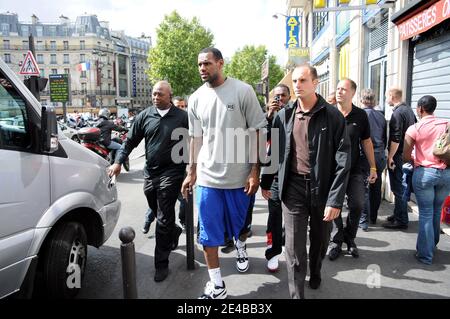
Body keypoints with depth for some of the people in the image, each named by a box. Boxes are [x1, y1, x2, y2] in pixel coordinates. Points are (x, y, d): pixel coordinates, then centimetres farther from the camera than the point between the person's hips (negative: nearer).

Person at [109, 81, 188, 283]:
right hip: (150, 173, 4)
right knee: (160, 215, 19)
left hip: (171, 173, -4)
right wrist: (118, 162, -3)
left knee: (163, 221, -3)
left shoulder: (182, 117, -2)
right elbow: (130, 141, 7)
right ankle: (175, 232, 49)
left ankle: (161, 263, 10)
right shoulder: (144, 116, 6)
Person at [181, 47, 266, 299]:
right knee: (208, 233, 5)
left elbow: (255, 133, -5)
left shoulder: (243, 91, -6)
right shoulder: (196, 98, 5)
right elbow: (196, 138, 12)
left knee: (240, 224, 17)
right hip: (207, 177, 3)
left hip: (239, 176, -2)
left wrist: (255, 171, -9)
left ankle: (241, 246, 52)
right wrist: (191, 172, 12)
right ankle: (217, 287, 20)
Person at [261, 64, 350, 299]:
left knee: (320, 240, 20)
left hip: (323, 188, -1)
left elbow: (342, 160, -11)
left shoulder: (333, 116, -8)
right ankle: (296, 294, 15)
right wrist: (266, 182, 16)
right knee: (294, 248, 1)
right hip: (293, 188, 1)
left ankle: (315, 273, 48)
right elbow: (274, 151, 13)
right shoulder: (284, 116, 3)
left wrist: (335, 199, -16)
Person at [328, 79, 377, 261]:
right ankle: (338, 239, 23)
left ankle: (349, 238, 20)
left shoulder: (360, 115, 1)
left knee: (357, 204, -4)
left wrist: (373, 167, 10)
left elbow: (366, 142, 10)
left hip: (354, 169, 1)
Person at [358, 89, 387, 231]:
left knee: (364, 188, 1)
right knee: (376, 188, 15)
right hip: (380, 156, 5)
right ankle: (373, 217, 28)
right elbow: (385, 138, 13)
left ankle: (364, 221, 3)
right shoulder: (381, 116, 6)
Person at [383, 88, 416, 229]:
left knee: (398, 188, -2)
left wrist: (390, 157, -17)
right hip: (407, 154, 9)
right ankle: (398, 214, 29)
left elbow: (396, 138, -22)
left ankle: (401, 220, 5)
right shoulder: (409, 110, 12)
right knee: (401, 187, 18)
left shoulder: (397, 113, -17)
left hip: (398, 155, -9)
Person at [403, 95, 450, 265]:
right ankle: (432, 245, 35)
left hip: (424, 173, -3)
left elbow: (406, 157, -5)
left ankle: (425, 254, 11)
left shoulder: (414, 129, -7)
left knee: (425, 213, 5)